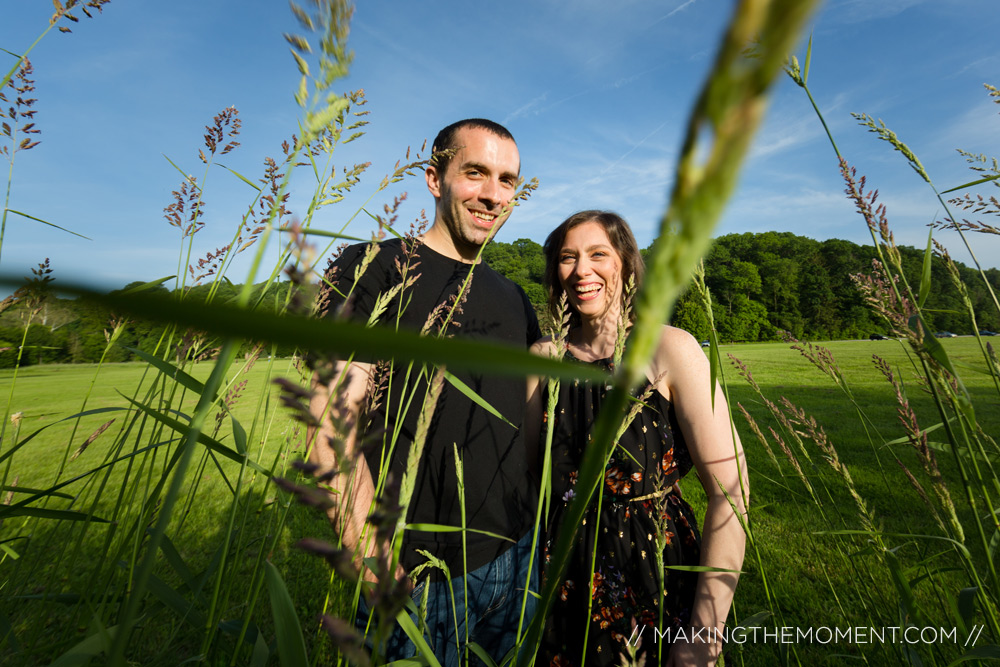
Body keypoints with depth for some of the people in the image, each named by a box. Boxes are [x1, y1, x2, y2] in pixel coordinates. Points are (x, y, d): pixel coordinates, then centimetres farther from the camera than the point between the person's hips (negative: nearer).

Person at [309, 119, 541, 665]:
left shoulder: (513, 299, 8)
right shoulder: (375, 269, -10)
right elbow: (331, 424, -16)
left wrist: (537, 530, 10)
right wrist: (375, 567, -18)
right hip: (413, 570, -5)